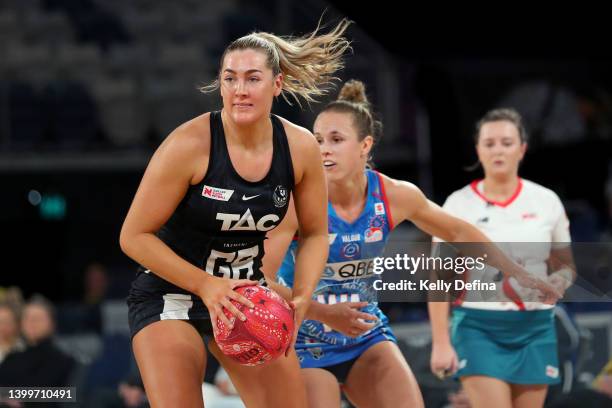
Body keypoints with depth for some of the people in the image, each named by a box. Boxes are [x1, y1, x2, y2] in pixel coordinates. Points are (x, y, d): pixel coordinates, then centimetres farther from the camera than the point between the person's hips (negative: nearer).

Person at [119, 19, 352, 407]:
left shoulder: (300, 148, -9)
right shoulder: (190, 144, -22)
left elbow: (314, 233, 6)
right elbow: (134, 236, -16)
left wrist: (300, 300, -11)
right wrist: (206, 285, -24)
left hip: (246, 294, 4)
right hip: (169, 295, -4)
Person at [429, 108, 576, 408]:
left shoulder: (546, 201, 5)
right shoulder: (459, 204, -2)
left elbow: (566, 266, 15)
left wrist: (554, 284, -9)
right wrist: (441, 342, -10)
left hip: (535, 330, 3)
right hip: (479, 329, -3)